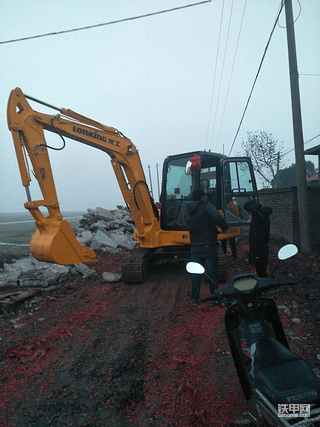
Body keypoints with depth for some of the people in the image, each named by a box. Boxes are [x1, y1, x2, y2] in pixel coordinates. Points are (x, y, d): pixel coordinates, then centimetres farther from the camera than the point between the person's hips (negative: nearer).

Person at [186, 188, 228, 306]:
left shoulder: (188, 211, 5)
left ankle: (194, 299, 21)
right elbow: (217, 217, -30)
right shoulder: (206, 207, -14)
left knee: (196, 273, 13)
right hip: (209, 246, -4)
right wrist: (224, 227, -11)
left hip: (195, 247, 5)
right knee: (212, 272, 10)